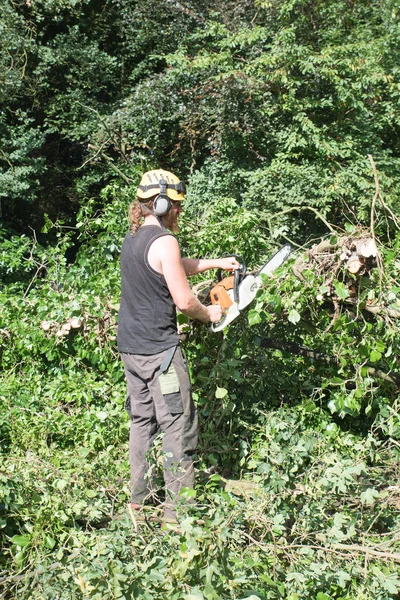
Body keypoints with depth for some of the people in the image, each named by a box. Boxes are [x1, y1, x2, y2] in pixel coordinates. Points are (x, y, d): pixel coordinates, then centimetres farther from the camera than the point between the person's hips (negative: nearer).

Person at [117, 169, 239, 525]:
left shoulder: (132, 239, 10)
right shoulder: (164, 241, -16)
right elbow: (184, 301, -16)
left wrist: (216, 263, 28)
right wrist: (209, 315, 3)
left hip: (129, 348, 9)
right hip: (159, 350, -9)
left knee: (142, 422, 18)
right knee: (178, 427, -1)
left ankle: (139, 499, 26)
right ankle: (177, 509, 3)